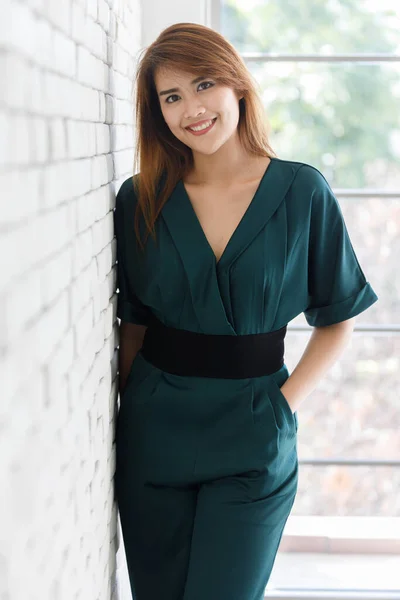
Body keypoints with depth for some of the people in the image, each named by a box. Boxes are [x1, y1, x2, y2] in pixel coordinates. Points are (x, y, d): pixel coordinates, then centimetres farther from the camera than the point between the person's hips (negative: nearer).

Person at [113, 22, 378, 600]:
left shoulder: (302, 192, -6)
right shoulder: (140, 200, -1)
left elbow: (337, 320, 1)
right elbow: (133, 322, 6)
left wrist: (286, 403, -8)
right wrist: (129, 410, -1)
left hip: (253, 443, -2)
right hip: (154, 432, 2)